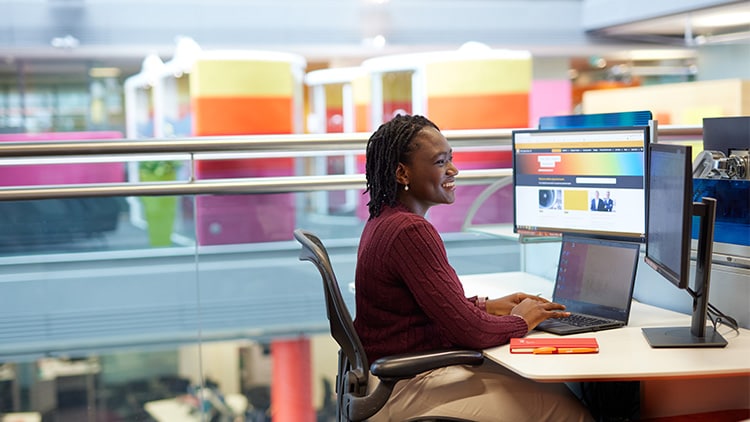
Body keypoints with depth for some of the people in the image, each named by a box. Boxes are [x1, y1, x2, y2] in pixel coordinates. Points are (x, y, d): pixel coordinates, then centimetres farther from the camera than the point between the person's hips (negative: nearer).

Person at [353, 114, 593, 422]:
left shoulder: (384, 220, 9)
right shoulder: (411, 231, -22)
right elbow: (470, 331, -20)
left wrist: (488, 306, 10)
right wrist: (520, 320, -2)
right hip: (407, 387, -10)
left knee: (551, 387, 11)